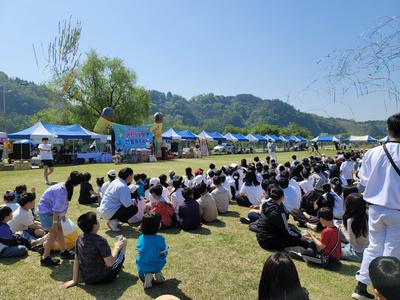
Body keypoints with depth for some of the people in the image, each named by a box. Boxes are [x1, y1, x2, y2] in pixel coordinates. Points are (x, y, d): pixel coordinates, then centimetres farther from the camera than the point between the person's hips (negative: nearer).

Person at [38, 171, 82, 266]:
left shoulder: (65, 186, -6)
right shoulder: (62, 191, -33)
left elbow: (63, 204, 8)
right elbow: (56, 209, -29)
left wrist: (63, 215, 18)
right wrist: (55, 223, -22)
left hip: (51, 209, 9)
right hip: (46, 210, -9)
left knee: (59, 230, 14)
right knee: (54, 233, -7)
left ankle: (64, 252, 27)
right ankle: (45, 258, 5)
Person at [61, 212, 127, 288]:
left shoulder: (79, 239, -8)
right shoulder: (100, 241, -27)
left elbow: (76, 260, -1)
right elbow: (110, 263, -23)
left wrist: (74, 280, 8)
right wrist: (117, 247, -11)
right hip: (103, 278, -6)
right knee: (123, 240, 4)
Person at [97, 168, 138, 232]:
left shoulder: (115, 182, 7)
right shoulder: (123, 187, -20)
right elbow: (127, 204, -23)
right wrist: (133, 201, -2)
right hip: (109, 213, -9)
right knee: (134, 209, -6)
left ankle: (113, 220, 12)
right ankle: (114, 222, -4)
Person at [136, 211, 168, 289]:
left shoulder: (140, 238, -13)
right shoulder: (160, 239, -20)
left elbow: (138, 252, 0)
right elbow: (164, 253, -8)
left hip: (142, 268, 2)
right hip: (157, 267, -2)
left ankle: (146, 275, 5)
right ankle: (158, 273, 9)